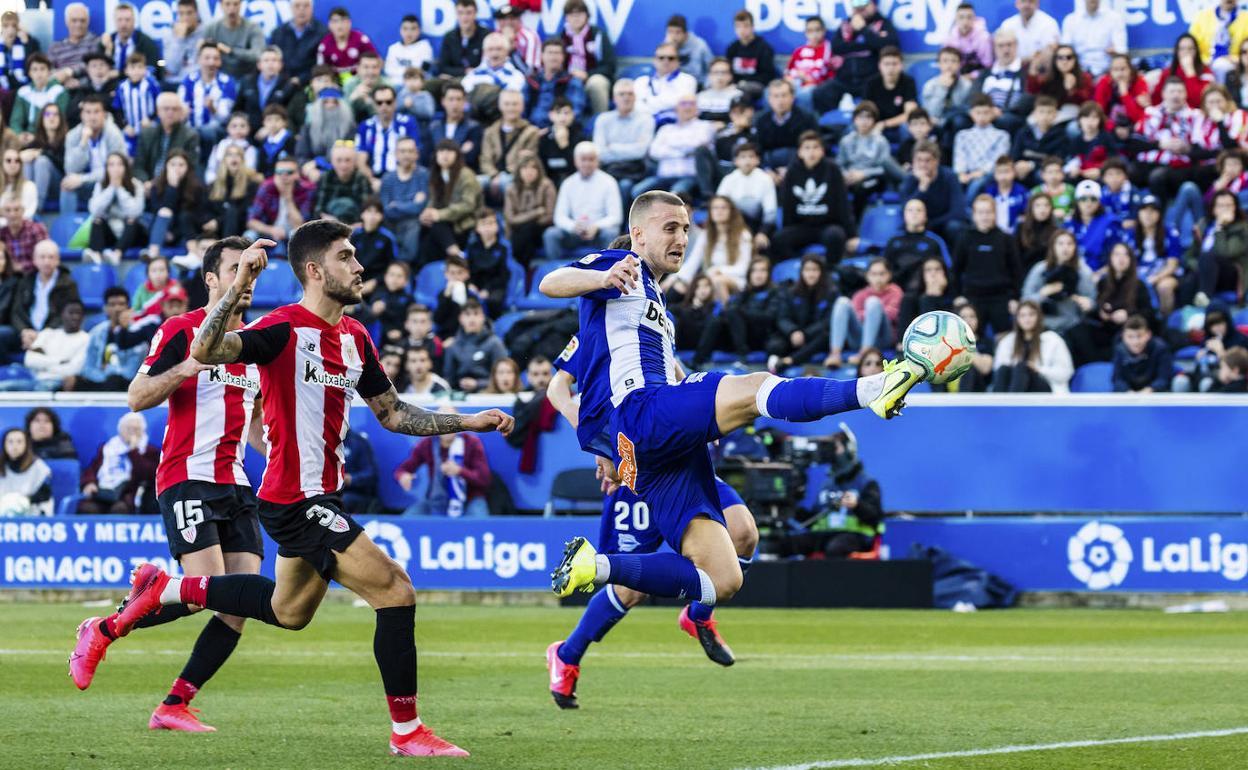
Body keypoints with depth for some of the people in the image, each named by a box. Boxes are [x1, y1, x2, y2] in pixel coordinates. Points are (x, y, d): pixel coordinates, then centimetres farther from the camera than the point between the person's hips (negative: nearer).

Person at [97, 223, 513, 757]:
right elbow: (204, 352, -29)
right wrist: (238, 287, -39)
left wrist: (468, 422, 11)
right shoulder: (285, 328, -16)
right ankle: (406, 732, -4)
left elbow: (392, 414, 18)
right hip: (297, 500, -9)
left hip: (315, 497, 9)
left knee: (288, 611, 26)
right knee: (395, 593, -13)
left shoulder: (354, 337, 9)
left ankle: (165, 588, 37)